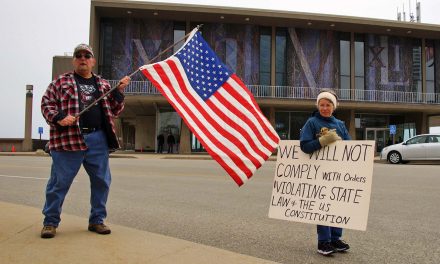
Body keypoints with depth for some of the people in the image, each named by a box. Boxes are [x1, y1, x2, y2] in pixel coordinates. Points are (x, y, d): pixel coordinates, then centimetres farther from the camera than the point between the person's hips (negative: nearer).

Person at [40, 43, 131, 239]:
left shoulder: (103, 85, 20)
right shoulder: (61, 81, 11)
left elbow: (114, 111, 19)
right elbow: (46, 104, 6)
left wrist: (119, 92, 4)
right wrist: (59, 117, -12)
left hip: (98, 139, 4)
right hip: (68, 138, -3)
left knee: (102, 180, 5)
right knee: (59, 182, 1)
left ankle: (97, 220, 19)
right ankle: (50, 221, 16)